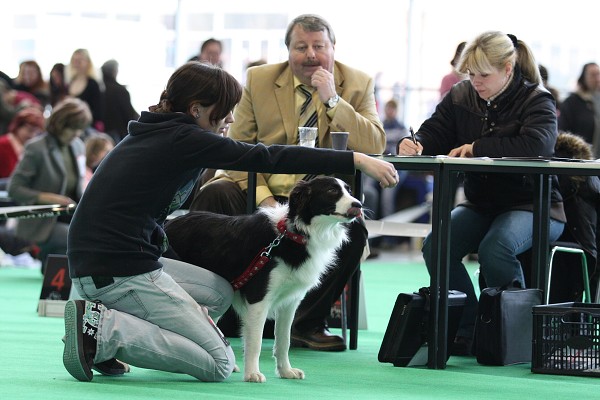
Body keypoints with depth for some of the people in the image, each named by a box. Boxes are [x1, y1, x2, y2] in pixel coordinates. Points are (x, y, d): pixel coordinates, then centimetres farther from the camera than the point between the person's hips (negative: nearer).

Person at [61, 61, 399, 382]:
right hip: (121, 271, -10)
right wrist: (357, 160, -15)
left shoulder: (154, 135, 16)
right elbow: (267, 158, -15)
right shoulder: (182, 140, -12)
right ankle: (104, 328, -13)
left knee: (220, 293, 21)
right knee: (219, 363, -6)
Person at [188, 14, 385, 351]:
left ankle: (308, 323, -12)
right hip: (261, 191, 1)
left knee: (352, 229, -33)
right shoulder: (259, 80, 6)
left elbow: (375, 146, -9)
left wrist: (332, 99, -17)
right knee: (213, 196, -28)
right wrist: (262, 197, -14)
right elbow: (237, 146, 2)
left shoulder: (358, 85, 4)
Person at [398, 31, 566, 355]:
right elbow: (433, 134, 6)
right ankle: (468, 331, -12)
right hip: (480, 204, 5)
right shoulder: (461, 97, 7)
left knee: (494, 250, -36)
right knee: (435, 246, -24)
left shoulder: (537, 101, -9)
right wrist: (415, 145, -20)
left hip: (531, 205, -5)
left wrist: (477, 147, -24)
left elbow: (536, 145, -28)